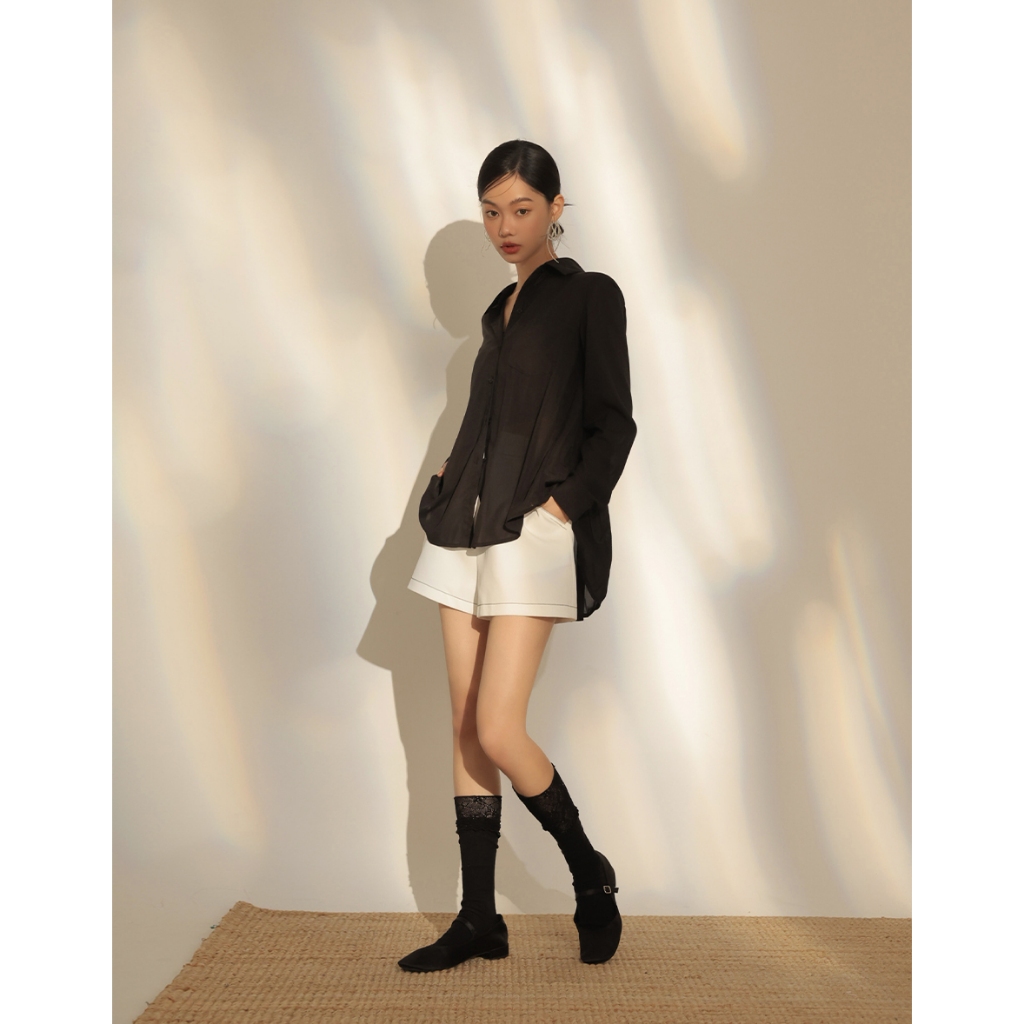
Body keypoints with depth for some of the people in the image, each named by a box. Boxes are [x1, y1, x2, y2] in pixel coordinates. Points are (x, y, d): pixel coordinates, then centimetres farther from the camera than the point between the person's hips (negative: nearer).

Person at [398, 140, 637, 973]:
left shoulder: (589, 295, 0)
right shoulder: (500, 310, 20)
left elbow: (613, 421, -6)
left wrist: (565, 501, -15)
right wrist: (452, 491, 10)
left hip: (535, 530, -7)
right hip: (468, 527, 7)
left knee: (498, 731, -12)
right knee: (465, 728, 5)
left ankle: (592, 877, 13)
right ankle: (479, 919, 15)